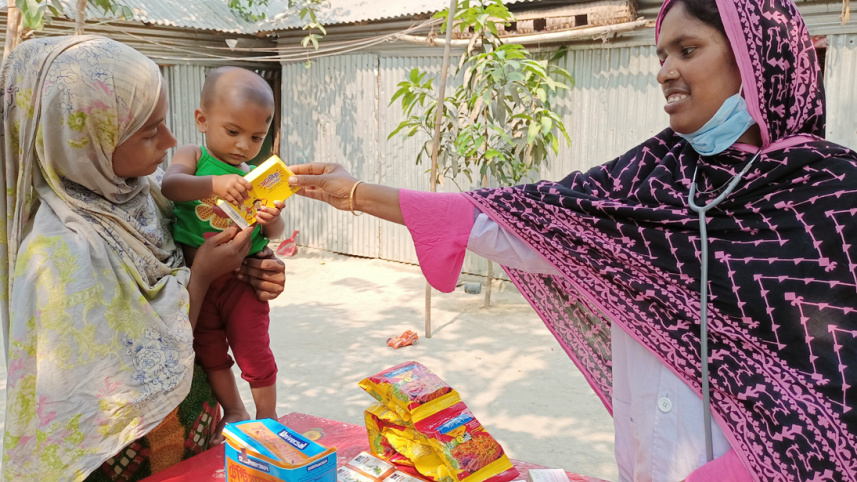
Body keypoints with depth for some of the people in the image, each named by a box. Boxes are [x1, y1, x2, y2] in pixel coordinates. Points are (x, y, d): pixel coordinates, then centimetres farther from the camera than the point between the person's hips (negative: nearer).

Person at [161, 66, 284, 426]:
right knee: (211, 355, 16)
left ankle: (267, 419, 28)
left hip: (243, 279, 0)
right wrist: (214, 184, -41)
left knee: (255, 355, 6)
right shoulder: (192, 157, -5)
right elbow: (170, 185, -26)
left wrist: (272, 220, -23)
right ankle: (234, 413, 37)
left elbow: (274, 233, 1)